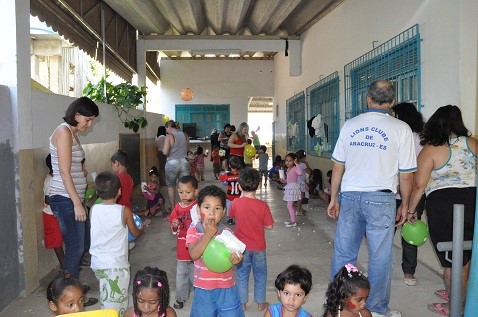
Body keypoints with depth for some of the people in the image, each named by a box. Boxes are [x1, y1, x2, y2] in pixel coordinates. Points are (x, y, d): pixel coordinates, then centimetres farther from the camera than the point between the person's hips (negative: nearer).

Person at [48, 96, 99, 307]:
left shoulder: (73, 133, 13)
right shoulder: (63, 132, -14)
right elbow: (64, 172, -19)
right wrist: (77, 204, -19)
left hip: (72, 198, 9)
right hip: (65, 199, -9)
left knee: (75, 247, 17)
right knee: (75, 248, -1)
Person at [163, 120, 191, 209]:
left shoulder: (169, 136, -10)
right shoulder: (185, 135, 4)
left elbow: (165, 152, -15)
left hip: (172, 163, -3)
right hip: (184, 162, 4)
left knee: (171, 186, 15)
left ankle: (173, 208, 17)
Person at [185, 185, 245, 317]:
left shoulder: (227, 232, -5)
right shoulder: (193, 230, -8)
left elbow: (233, 255, -2)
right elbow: (194, 255, -21)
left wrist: (236, 259, -25)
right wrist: (208, 234, -26)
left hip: (226, 287, 1)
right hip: (203, 288, 0)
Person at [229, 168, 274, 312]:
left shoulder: (235, 203, -15)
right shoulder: (263, 205, -17)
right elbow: (269, 226, -10)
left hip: (242, 247, 1)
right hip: (259, 247, 0)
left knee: (242, 275, 17)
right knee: (260, 275, 18)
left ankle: (242, 303, 28)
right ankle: (260, 303, 29)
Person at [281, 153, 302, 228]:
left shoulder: (295, 168, -16)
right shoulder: (288, 169, 12)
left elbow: (300, 173, -38)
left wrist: (296, 164, -33)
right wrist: (283, 181, 5)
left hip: (293, 187, -10)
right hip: (289, 187, 10)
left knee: (289, 205, -8)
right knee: (290, 205, 17)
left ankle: (293, 222, 0)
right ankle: (292, 220, 27)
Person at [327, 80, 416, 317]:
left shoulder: (350, 125, 5)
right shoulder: (401, 129, -3)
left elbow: (338, 166, 7)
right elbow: (406, 174, -2)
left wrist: (334, 198, 16)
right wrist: (405, 205, 11)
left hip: (349, 196, 3)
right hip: (381, 199, -3)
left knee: (343, 253, 11)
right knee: (380, 257, 10)